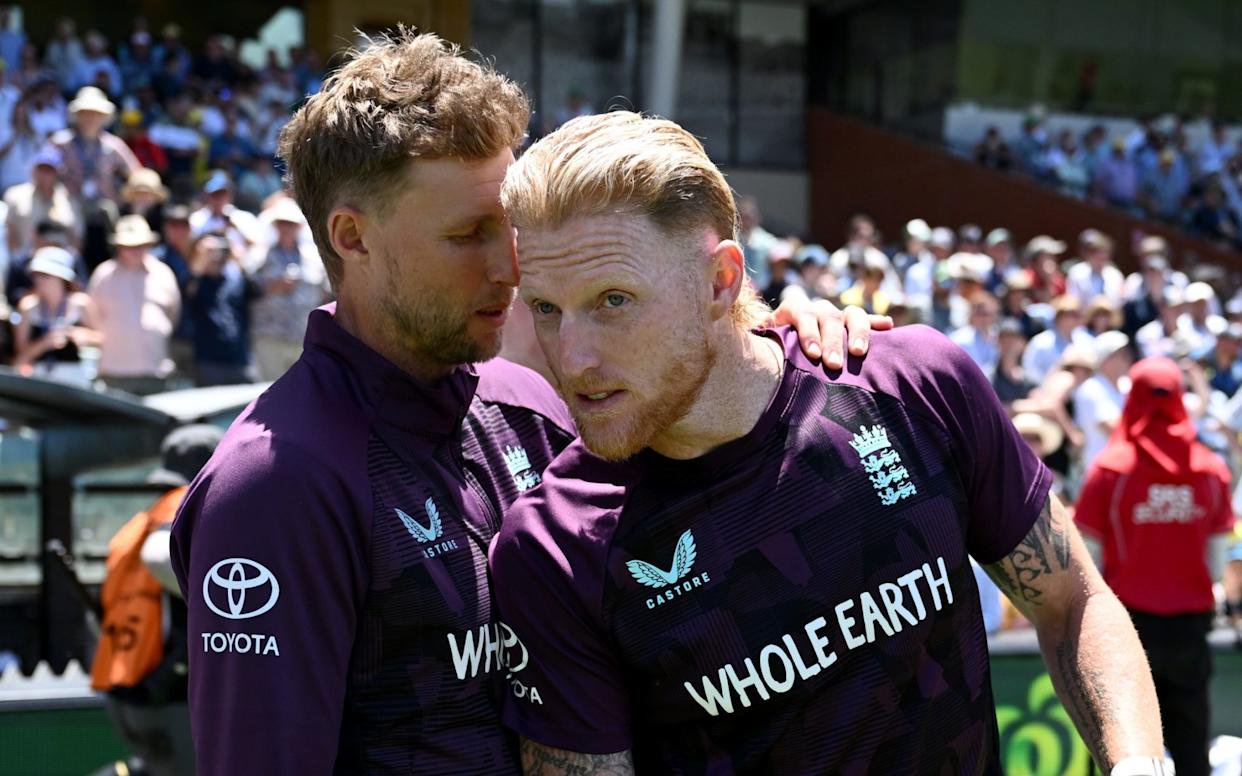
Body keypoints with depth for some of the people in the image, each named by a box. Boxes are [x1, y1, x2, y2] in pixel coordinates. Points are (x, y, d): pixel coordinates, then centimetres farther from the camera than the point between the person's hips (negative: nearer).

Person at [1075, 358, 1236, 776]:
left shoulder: (1111, 468, -8)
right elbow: (1218, 558, 5)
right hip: (1191, 620, 2)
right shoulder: (1211, 469, 0)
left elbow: (1088, 555, -5)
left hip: (1128, 616, -2)